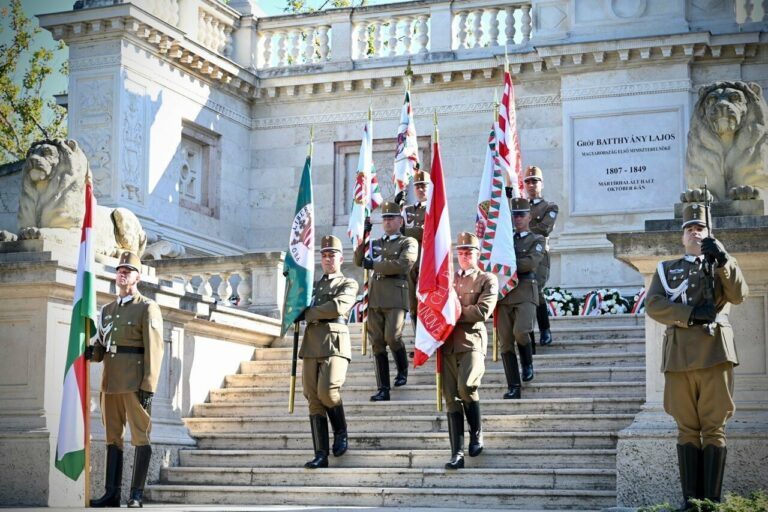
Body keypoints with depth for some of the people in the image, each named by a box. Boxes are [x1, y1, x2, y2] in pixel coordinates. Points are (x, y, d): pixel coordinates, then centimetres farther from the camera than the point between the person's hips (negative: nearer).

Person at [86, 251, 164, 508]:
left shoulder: (148, 308, -2)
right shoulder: (108, 310, 17)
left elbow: (154, 350, -9)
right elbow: (101, 347, 19)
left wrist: (149, 387, -16)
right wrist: (91, 352, -6)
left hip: (135, 383, -6)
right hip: (110, 381, 6)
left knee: (140, 436, -2)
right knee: (113, 437, 7)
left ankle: (137, 495, 1)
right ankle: (112, 493, 9)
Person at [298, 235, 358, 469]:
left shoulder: (348, 284, 9)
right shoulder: (313, 286, 27)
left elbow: (338, 306, -10)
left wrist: (309, 314, -3)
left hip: (334, 345, -5)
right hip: (311, 346, 5)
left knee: (327, 392, -22)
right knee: (314, 400, -3)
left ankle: (341, 432, 5)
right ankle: (321, 455, -4)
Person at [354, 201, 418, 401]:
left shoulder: (408, 242, 6)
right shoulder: (376, 243, 22)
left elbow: (402, 264, -11)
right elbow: (359, 261, 13)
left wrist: (374, 265, -6)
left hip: (396, 296, -5)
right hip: (375, 298, 5)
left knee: (392, 337, -15)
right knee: (377, 343, 0)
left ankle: (403, 370, 15)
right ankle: (383, 389, 2)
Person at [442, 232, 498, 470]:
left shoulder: (487, 280, 7)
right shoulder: (448, 278, 22)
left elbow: (482, 311, -7)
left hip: (472, 341, -4)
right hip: (448, 344, 4)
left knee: (466, 386, -27)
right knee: (451, 399, -1)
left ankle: (477, 432, -3)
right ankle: (457, 453, 0)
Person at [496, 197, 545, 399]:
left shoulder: (537, 240, 10)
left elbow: (530, 262, -8)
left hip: (525, 292, -4)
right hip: (503, 292, 4)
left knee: (521, 331, -25)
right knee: (505, 342, -1)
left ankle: (527, 363, 7)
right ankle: (513, 387, 3)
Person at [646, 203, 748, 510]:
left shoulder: (723, 264, 17)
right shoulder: (666, 269, 17)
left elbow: (739, 295, -3)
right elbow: (653, 306, 1)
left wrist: (722, 260, -15)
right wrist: (692, 314, -12)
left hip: (714, 353, -1)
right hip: (679, 356, 1)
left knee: (714, 427, -3)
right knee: (687, 428, 2)